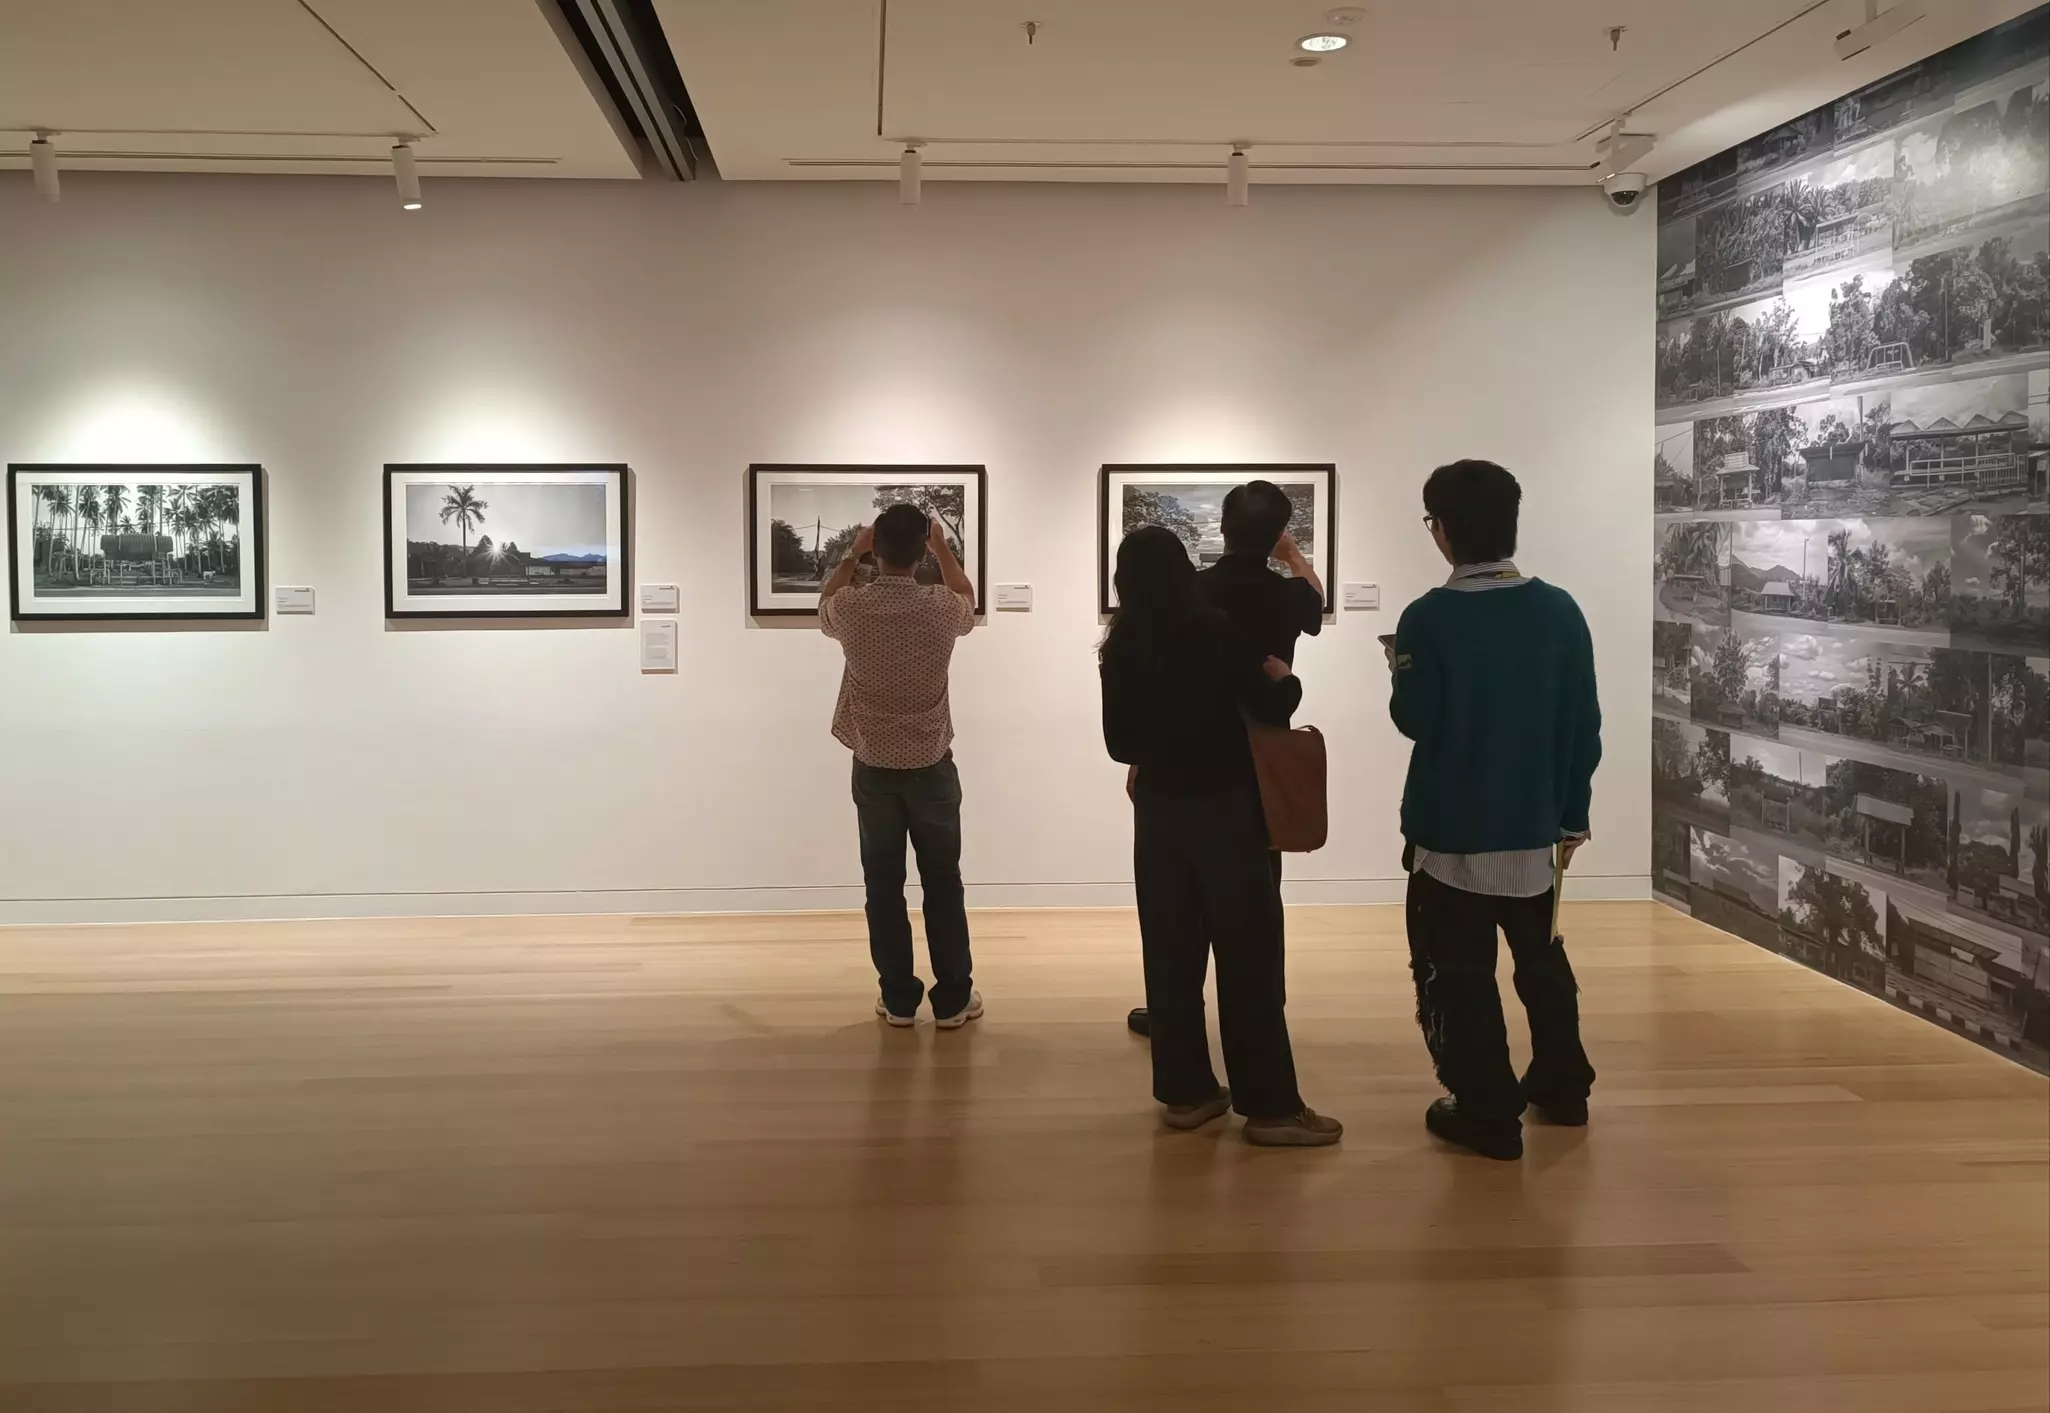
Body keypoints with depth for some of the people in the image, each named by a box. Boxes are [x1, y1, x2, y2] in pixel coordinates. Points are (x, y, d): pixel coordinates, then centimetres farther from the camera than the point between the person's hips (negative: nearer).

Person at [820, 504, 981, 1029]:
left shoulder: (852, 607, -11)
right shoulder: (941, 608, -11)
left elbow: (824, 604, 16)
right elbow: (969, 600, 16)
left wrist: (852, 554, 22)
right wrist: (943, 549, 23)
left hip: (874, 768, 0)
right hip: (932, 766, 0)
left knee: (883, 885, 9)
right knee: (943, 883, 9)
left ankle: (898, 997, 15)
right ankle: (953, 998, 15)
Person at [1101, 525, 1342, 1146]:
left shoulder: (1121, 647, 1)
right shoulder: (1212, 631, -12)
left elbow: (1120, 742, 6)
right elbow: (1271, 707, -12)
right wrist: (1285, 677, 9)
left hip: (1158, 809, 5)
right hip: (1223, 805, -5)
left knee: (1170, 950, 11)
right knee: (1248, 952, 0)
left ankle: (1184, 1090, 17)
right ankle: (1270, 1105, 3)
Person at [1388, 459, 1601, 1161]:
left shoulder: (1427, 618, -16)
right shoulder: (1560, 611, -4)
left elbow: (1413, 721, -9)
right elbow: (1584, 725, 0)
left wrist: (1399, 670, 10)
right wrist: (1573, 814, 10)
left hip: (1451, 829, -5)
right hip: (1534, 825, 5)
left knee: (1459, 972, 6)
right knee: (1542, 957, 22)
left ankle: (1488, 1113, 10)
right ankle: (1562, 1085, 35)